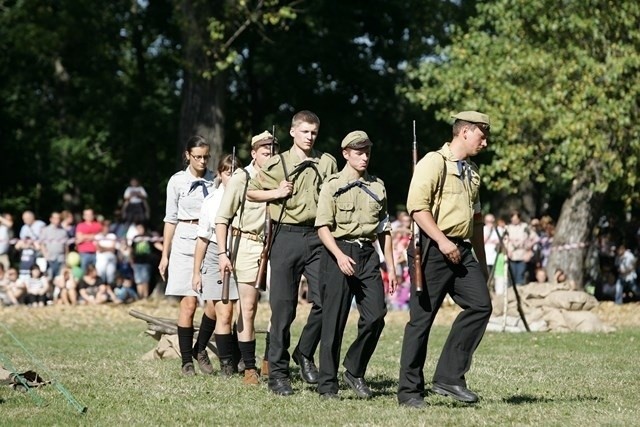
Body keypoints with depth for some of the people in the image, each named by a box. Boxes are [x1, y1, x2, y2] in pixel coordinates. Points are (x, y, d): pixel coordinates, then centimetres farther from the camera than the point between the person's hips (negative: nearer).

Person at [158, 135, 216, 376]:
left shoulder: (215, 181, 7)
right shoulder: (177, 181, 3)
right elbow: (170, 219, 7)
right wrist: (165, 255, 5)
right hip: (184, 242, -2)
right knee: (189, 303, -5)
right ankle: (186, 360, 2)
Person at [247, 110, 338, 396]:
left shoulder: (327, 163, 12)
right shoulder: (277, 164, 6)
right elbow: (251, 193, 12)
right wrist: (276, 193, -4)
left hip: (317, 236, 2)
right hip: (286, 236, -2)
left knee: (325, 300, -8)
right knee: (283, 307, -1)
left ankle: (305, 353, 16)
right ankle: (277, 373, 4)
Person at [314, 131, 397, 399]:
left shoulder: (377, 187, 14)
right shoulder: (333, 185, 0)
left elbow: (384, 230, 20)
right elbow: (323, 227, -7)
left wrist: (390, 266, 14)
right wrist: (339, 256, -21)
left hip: (368, 255, 4)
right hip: (338, 253, -4)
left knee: (375, 316, -7)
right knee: (334, 321, -3)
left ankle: (355, 371, 12)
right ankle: (327, 384, 4)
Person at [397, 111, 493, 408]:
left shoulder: (472, 172, 20)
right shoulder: (434, 162, -6)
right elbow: (417, 206, -16)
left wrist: (482, 263, 25)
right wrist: (442, 241, -22)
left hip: (462, 251, 8)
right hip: (434, 249, -7)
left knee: (480, 305, -9)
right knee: (422, 318, -3)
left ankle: (449, 377, -4)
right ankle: (409, 390, 5)